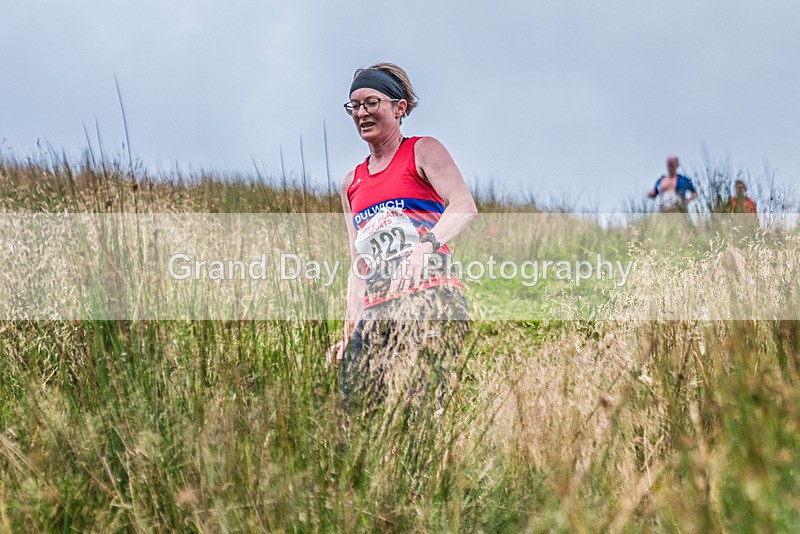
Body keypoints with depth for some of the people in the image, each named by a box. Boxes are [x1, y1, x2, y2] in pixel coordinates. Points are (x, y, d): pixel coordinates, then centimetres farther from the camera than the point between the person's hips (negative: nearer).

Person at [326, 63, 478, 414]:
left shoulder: (422, 152, 7)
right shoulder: (352, 183, 25)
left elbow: (464, 206, -11)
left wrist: (425, 247, -28)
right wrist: (349, 330, 14)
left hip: (429, 301, -6)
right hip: (374, 314, 6)